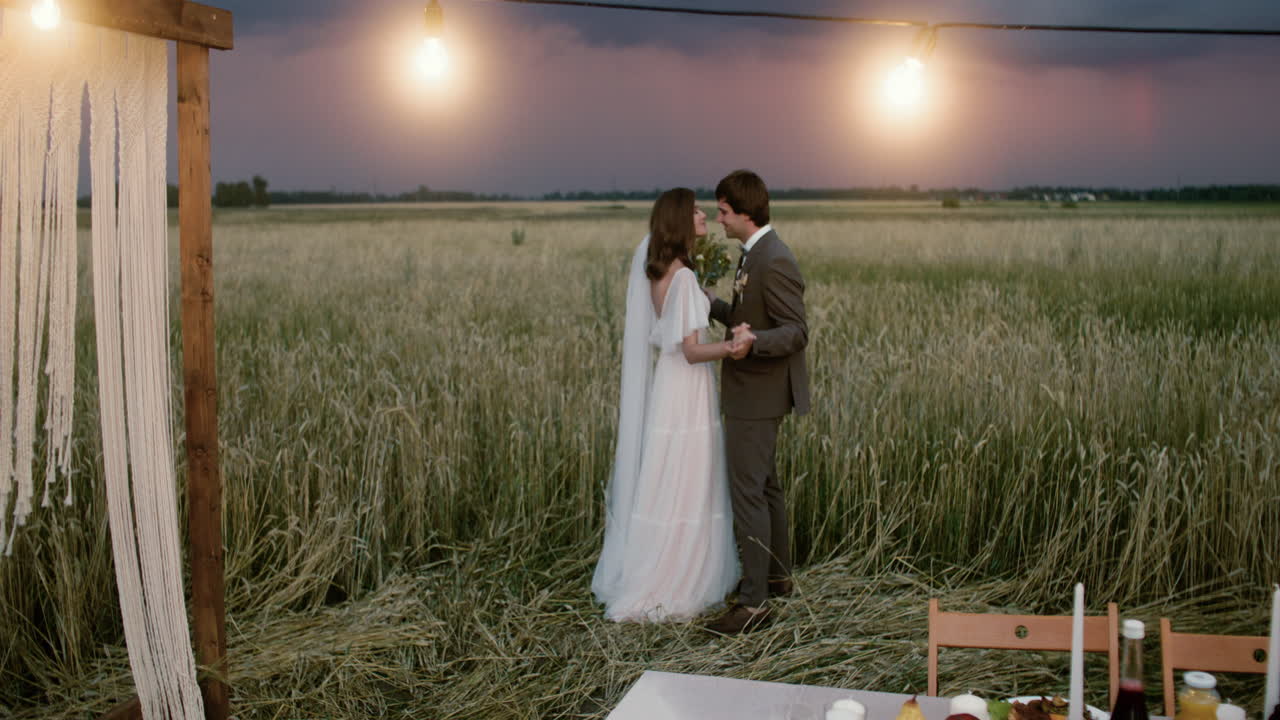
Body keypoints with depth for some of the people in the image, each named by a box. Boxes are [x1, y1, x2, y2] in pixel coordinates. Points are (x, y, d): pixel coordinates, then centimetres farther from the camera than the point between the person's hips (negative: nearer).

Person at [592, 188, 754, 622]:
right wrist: (730, 349, -38)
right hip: (686, 391, -9)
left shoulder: (655, 271, 7)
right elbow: (691, 350, -22)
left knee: (663, 489, 18)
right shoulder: (683, 277, -20)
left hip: (666, 383, 9)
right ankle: (659, 597, 10)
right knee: (680, 494, 1)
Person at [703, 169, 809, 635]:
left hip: (757, 397, -11)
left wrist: (753, 342, -40)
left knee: (747, 493, -6)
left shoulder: (774, 262, -22)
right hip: (753, 392, 11)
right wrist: (711, 305, 25)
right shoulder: (754, 254, 10)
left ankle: (754, 603, 0)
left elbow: (796, 331, -24)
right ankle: (776, 574, 34)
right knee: (764, 485, 20)